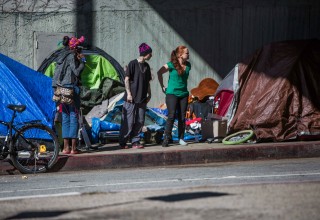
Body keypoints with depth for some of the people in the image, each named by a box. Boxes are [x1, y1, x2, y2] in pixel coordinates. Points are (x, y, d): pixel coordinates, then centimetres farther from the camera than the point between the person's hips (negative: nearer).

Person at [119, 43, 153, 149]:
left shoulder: (146, 66, 13)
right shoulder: (133, 64, -7)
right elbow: (126, 79, -8)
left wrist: (149, 94, 13)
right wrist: (129, 93, -13)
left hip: (142, 98, 7)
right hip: (131, 98, -7)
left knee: (140, 121, 5)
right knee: (128, 121, -5)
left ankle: (135, 141, 12)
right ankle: (122, 142, 1)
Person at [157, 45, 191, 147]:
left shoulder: (188, 65, 6)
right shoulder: (172, 65, -11)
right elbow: (159, 73, -5)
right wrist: (162, 86, -1)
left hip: (183, 94, 5)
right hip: (172, 93, -5)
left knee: (182, 117, 5)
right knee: (171, 116, -12)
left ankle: (181, 138, 13)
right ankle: (166, 138, -8)